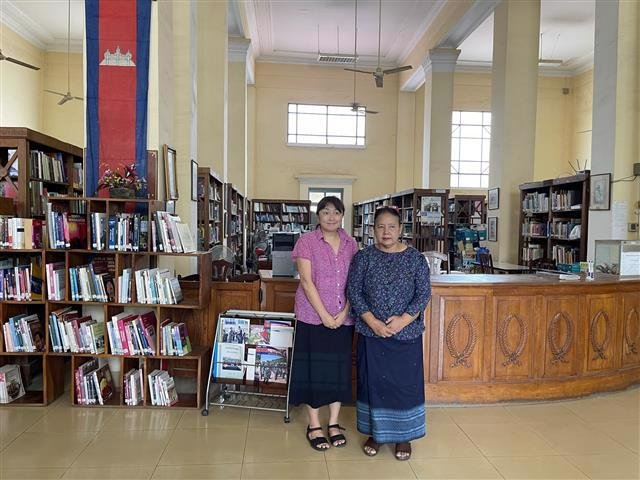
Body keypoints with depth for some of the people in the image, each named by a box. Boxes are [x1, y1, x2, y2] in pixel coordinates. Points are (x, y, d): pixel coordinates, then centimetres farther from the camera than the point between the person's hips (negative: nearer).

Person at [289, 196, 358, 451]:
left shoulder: (351, 243, 6)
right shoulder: (307, 241, -6)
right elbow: (306, 281, -11)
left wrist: (344, 313, -7)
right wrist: (324, 315, -15)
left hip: (343, 318, 4)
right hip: (313, 316, -3)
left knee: (340, 368, 10)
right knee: (314, 368, 4)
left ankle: (334, 423, 26)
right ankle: (314, 426, 20)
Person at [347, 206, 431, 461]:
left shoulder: (415, 258, -2)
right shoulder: (363, 257, -2)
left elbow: (424, 293, -3)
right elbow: (353, 291, -4)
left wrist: (403, 319, -15)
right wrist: (373, 322, -14)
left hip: (407, 333, 0)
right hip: (371, 332, 0)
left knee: (405, 381, 7)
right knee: (373, 381, 8)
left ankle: (403, 436, 25)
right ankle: (375, 433, 27)